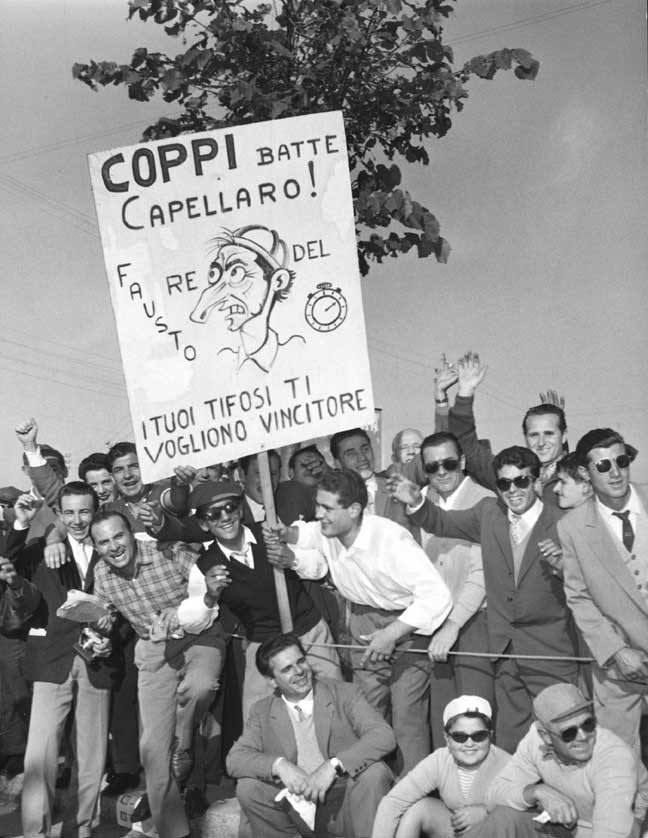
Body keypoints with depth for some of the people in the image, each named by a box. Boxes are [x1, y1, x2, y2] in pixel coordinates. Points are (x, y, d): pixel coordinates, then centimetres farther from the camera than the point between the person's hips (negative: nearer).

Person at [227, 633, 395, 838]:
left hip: (347, 803, -2)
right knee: (247, 787, -20)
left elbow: (384, 736, -12)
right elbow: (234, 759, -2)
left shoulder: (344, 693, 1)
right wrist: (279, 765, -21)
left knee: (374, 772, -30)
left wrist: (332, 766, -23)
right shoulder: (262, 712, 9)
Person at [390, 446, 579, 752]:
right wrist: (416, 502, -3)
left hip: (551, 653, -4)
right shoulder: (489, 513, 4)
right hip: (507, 652, 4)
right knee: (508, 740, 12)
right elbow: (441, 522, 15)